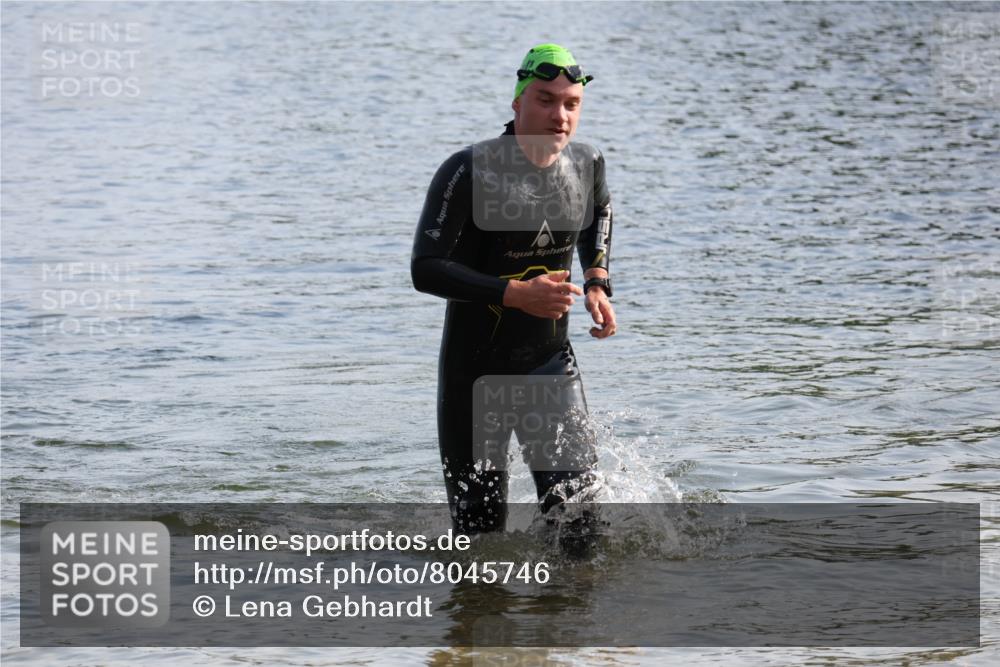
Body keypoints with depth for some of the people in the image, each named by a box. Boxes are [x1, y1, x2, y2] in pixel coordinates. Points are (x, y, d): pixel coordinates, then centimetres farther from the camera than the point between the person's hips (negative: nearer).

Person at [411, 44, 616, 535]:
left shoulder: (587, 164, -2)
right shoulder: (469, 172, -19)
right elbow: (426, 270, -22)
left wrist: (597, 282, 7)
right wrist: (516, 294, -31)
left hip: (550, 364, 3)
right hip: (475, 370, -3)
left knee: (579, 504, -13)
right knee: (480, 535, 3)